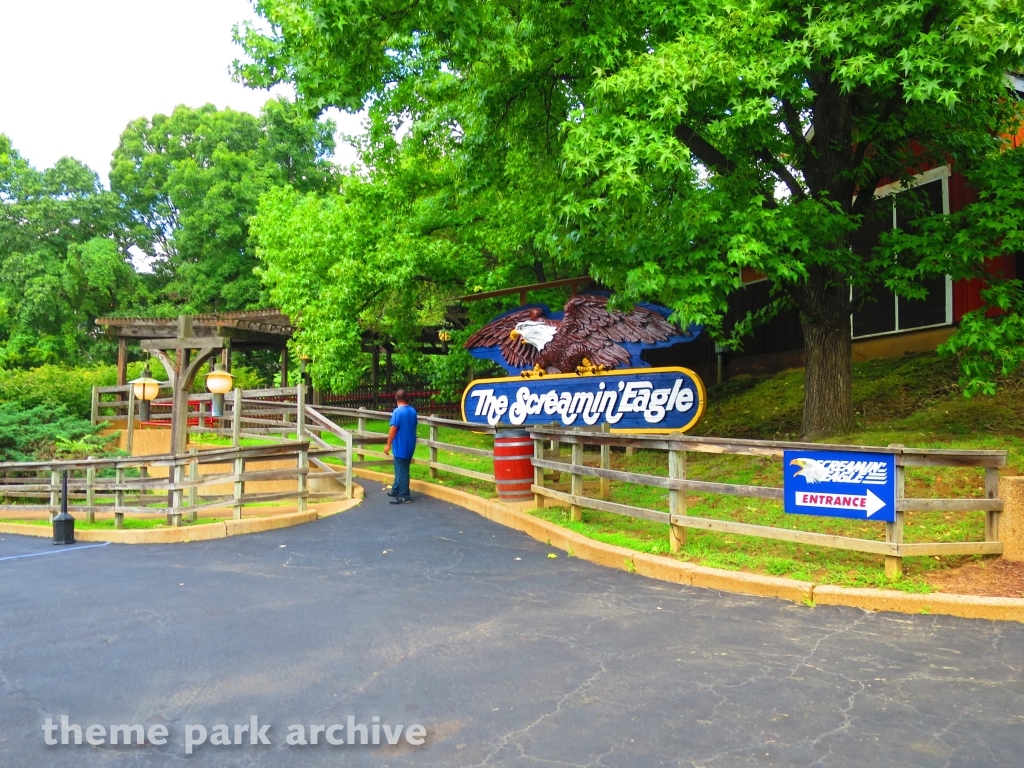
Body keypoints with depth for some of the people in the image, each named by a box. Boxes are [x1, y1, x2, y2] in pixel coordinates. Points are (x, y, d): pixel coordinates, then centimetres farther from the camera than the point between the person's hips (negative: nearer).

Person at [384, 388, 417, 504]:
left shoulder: (397, 411, -17)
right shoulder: (413, 411, 6)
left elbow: (393, 429, -18)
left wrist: (388, 445, -11)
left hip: (401, 446, -8)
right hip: (409, 445, 8)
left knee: (401, 471, -2)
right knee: (401, 469, 19)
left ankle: (404, 496, 2)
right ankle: (396, 490, 30)